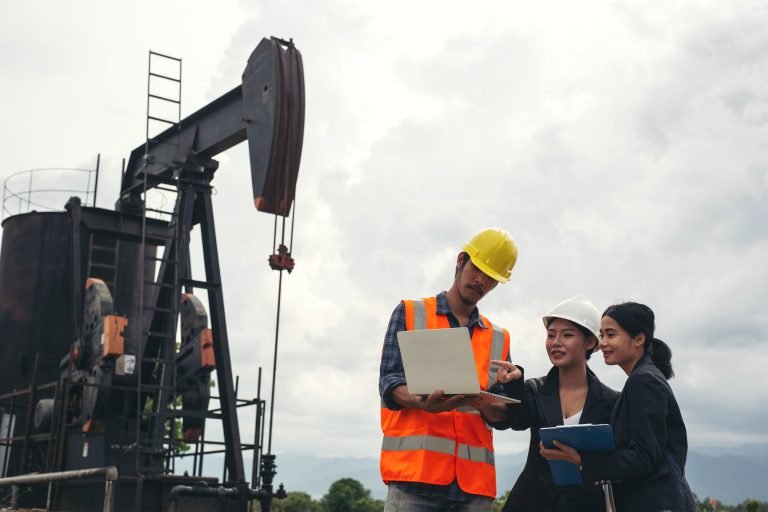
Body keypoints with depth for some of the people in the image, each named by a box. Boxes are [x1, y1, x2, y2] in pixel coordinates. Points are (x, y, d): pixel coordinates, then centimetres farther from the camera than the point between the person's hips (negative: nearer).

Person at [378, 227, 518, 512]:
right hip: (415, 471, -3)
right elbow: (389, 381, 0)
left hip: (475, 479, 3)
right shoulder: (410, 313, 11)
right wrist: (424, 403, -21)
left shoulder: (499, 338, 20)